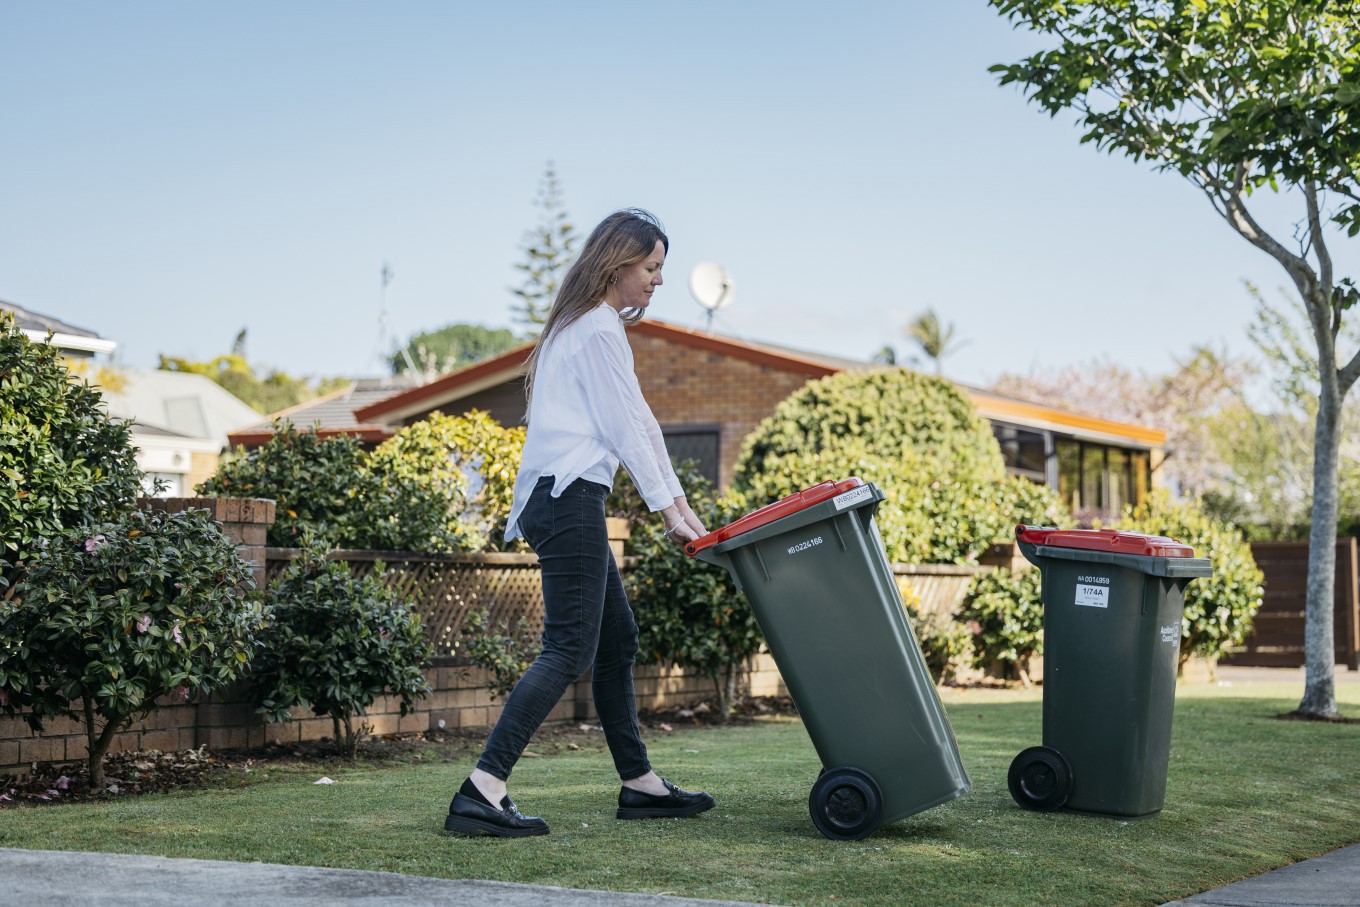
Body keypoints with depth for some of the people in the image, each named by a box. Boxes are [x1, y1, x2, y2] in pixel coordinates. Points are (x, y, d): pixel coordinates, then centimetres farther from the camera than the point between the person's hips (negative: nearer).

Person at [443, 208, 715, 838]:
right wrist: (667, 508, -6)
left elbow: (641, 422, 22)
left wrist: (681, 500, 20)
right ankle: (481, 792, -20)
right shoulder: (599, 329, -8)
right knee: (570, 648, -14)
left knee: (617, 639, 15)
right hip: (569, 496, -11)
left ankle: (640, 784, 22)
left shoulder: (584, 326, 24)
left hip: (565, 501, 11)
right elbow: (625, 428, -11)